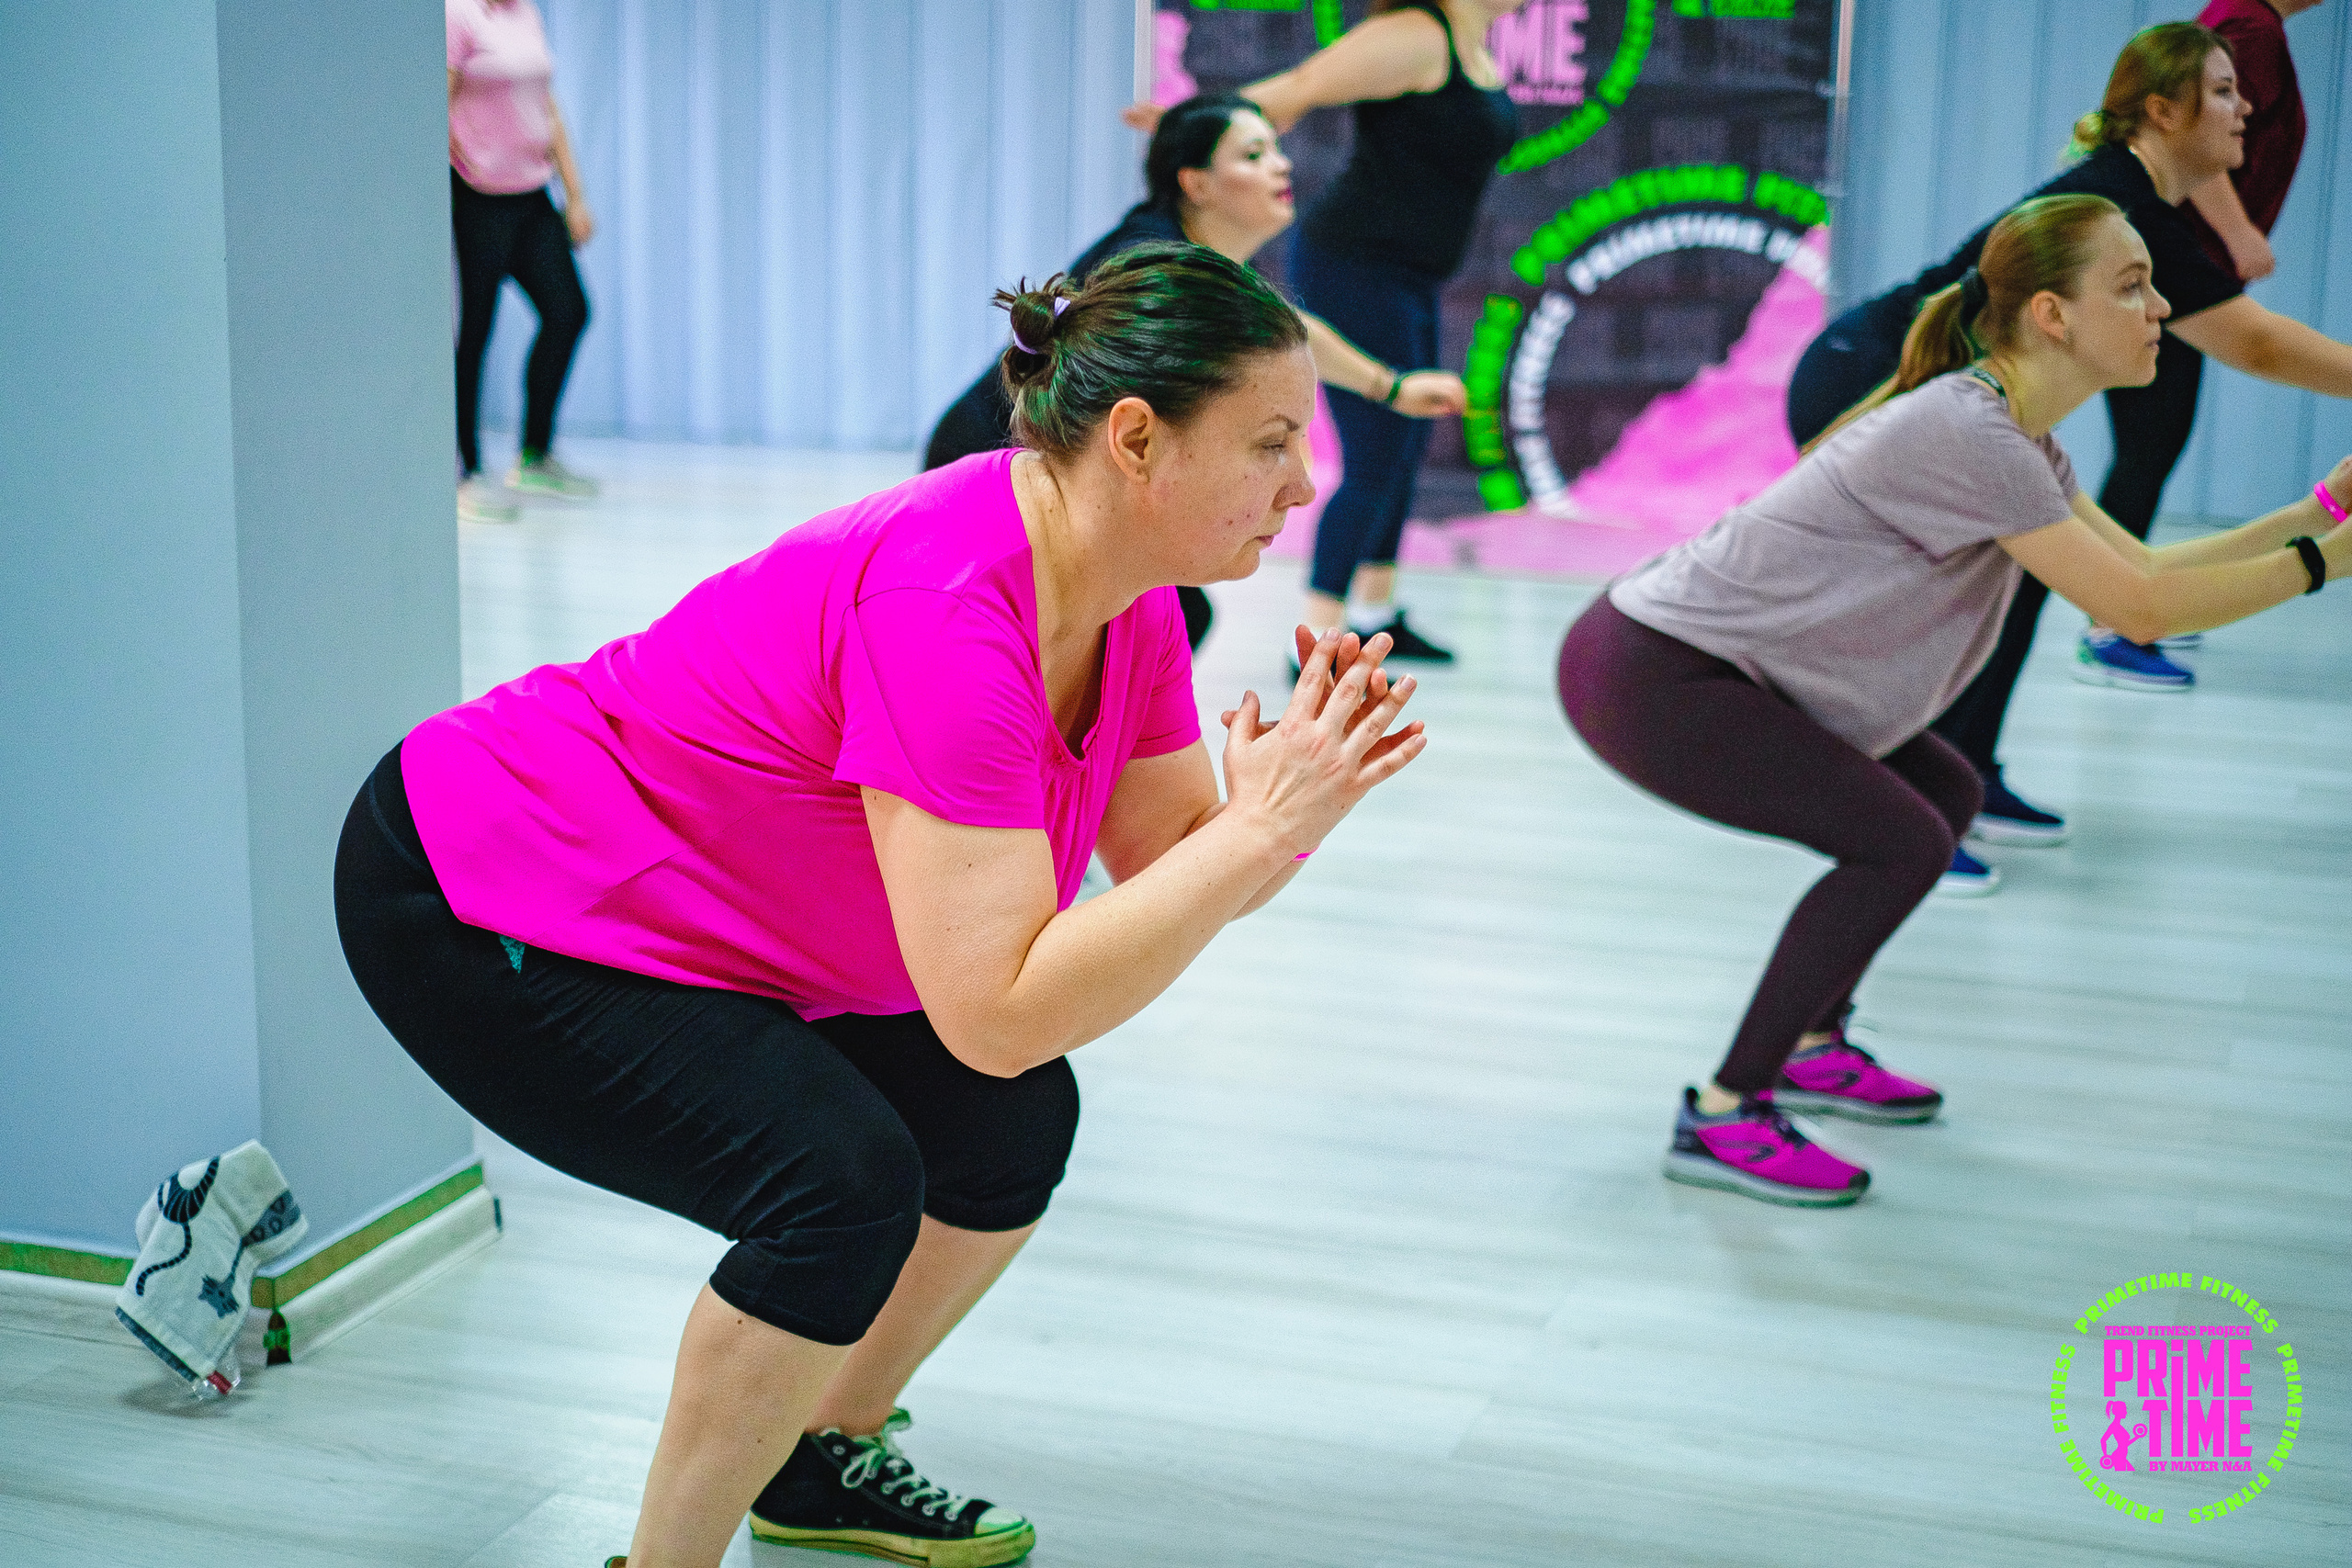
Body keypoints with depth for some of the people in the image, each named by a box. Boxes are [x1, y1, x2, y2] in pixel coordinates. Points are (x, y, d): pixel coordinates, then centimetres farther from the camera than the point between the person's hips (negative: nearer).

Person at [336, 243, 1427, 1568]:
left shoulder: (1125, 593, -6)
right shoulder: (947, 609, -34)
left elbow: (1176, 868, 1)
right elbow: (1000, 1011, -36)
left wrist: (1304, 800, -19)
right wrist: (1259, 826, -33)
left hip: (652, 898, 9)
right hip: (474, 911, -9)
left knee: (1015, 1118, 6)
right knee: (845, 1183, -25)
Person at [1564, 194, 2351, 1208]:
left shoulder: (2015, 437, 10)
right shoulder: (1965, 434, -22)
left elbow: (2143, 569, 12)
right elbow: (2141, 610, -21)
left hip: (1700, 664, 10)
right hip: (1641, 676, -10)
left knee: (1945, 793, 16)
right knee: (1900, 843, -15)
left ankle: (1809, 1048, 24)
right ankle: (1720, 1118, -8)